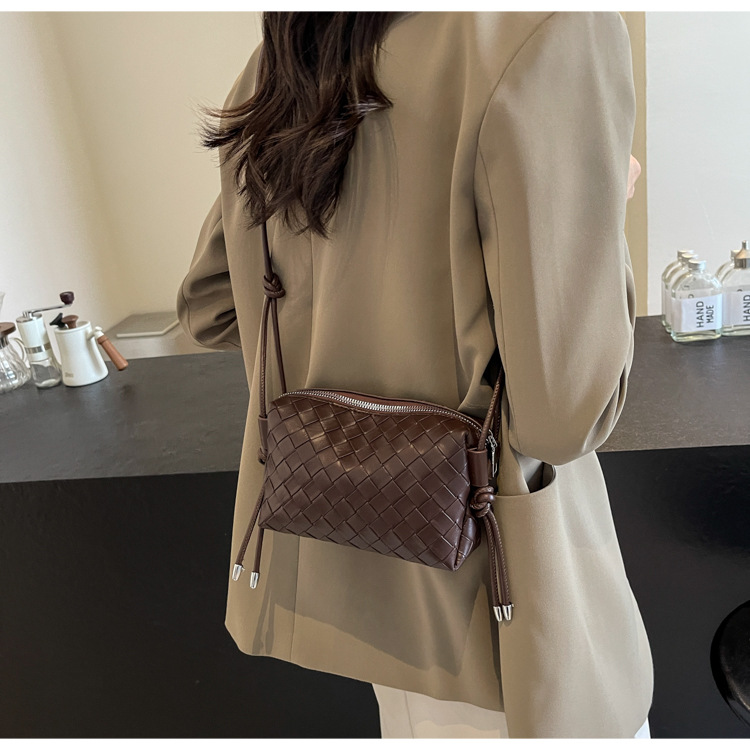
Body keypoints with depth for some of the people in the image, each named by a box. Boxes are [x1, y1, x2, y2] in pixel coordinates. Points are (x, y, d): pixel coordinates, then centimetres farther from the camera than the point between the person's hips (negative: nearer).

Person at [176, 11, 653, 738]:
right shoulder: (551, 32, -22)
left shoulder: (275, 71, 0)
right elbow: (562, 410, -23)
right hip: (490, 568, -6)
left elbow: (208, 309, 9)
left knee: (411, 720, 30)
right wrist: (602, 211, -7)